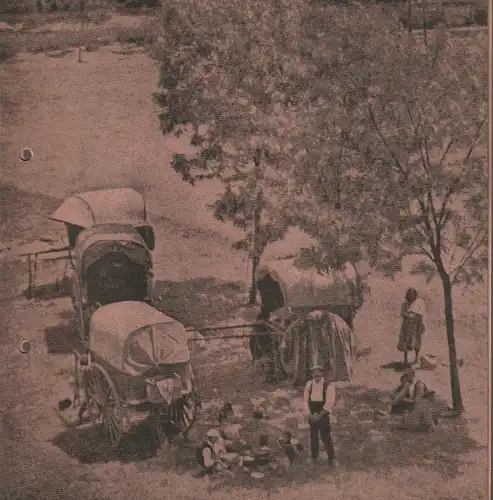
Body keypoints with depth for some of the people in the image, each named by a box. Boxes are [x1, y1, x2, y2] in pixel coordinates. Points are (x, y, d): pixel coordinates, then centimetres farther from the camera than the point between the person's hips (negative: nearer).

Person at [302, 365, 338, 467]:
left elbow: (329, 402, -13)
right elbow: (305, 400, 3)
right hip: (312, 416, 4)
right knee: (313, 437, 9)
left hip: (323, 416, -4)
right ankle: (314, 458, 19)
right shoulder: (309, 384, 4)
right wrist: (310, 415, -8)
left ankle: (332, 459, 1)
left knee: (326, 437, -8)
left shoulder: (328, 385, -8)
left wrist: (319, 415, -16)